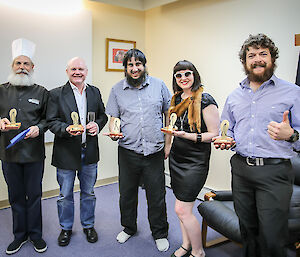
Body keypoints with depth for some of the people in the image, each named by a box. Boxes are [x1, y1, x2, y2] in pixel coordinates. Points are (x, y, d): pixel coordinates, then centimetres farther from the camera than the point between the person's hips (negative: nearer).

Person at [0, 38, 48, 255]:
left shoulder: (41, 92, 3)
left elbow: (48, 119, 6)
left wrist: (39, 127, -13)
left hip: (34, 153, -1)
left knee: (34, 195, 9)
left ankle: (35, 234, 27)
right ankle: (20, 235, 30)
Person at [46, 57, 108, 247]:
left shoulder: (95, 92, 6)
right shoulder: (56, 94, -4)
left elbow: (103, 115, 11)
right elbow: (51, 121, -6)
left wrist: (98, 125, -10)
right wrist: (66, 129, -24)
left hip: (89, 152, 3)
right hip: (66, 152, -2)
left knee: (88, 192, 17)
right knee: (65, 195, 11)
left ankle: (88, 225, 36)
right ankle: (66, 228, 33)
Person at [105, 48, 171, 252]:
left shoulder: (158, 85, 3)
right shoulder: (117, 90, 5)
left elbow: (169, 114, 7)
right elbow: (113, 118, 7)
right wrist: (113, 132, -15)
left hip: (154, 152, -1)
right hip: (128, 152, 1)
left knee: (157, 196, 8)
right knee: (127, 193, 15)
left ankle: (160, 234, 30)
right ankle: (128, 228, 39)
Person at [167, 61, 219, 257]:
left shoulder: (205, 100, -13)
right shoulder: (176, 99, 9)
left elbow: (214, 134, -15)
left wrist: (187, 135, -24)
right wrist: (168, 149, 20)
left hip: (195, 162, -7)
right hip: (176, 159, 7)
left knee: (182, 210, -5)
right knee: (182, 208, 14)